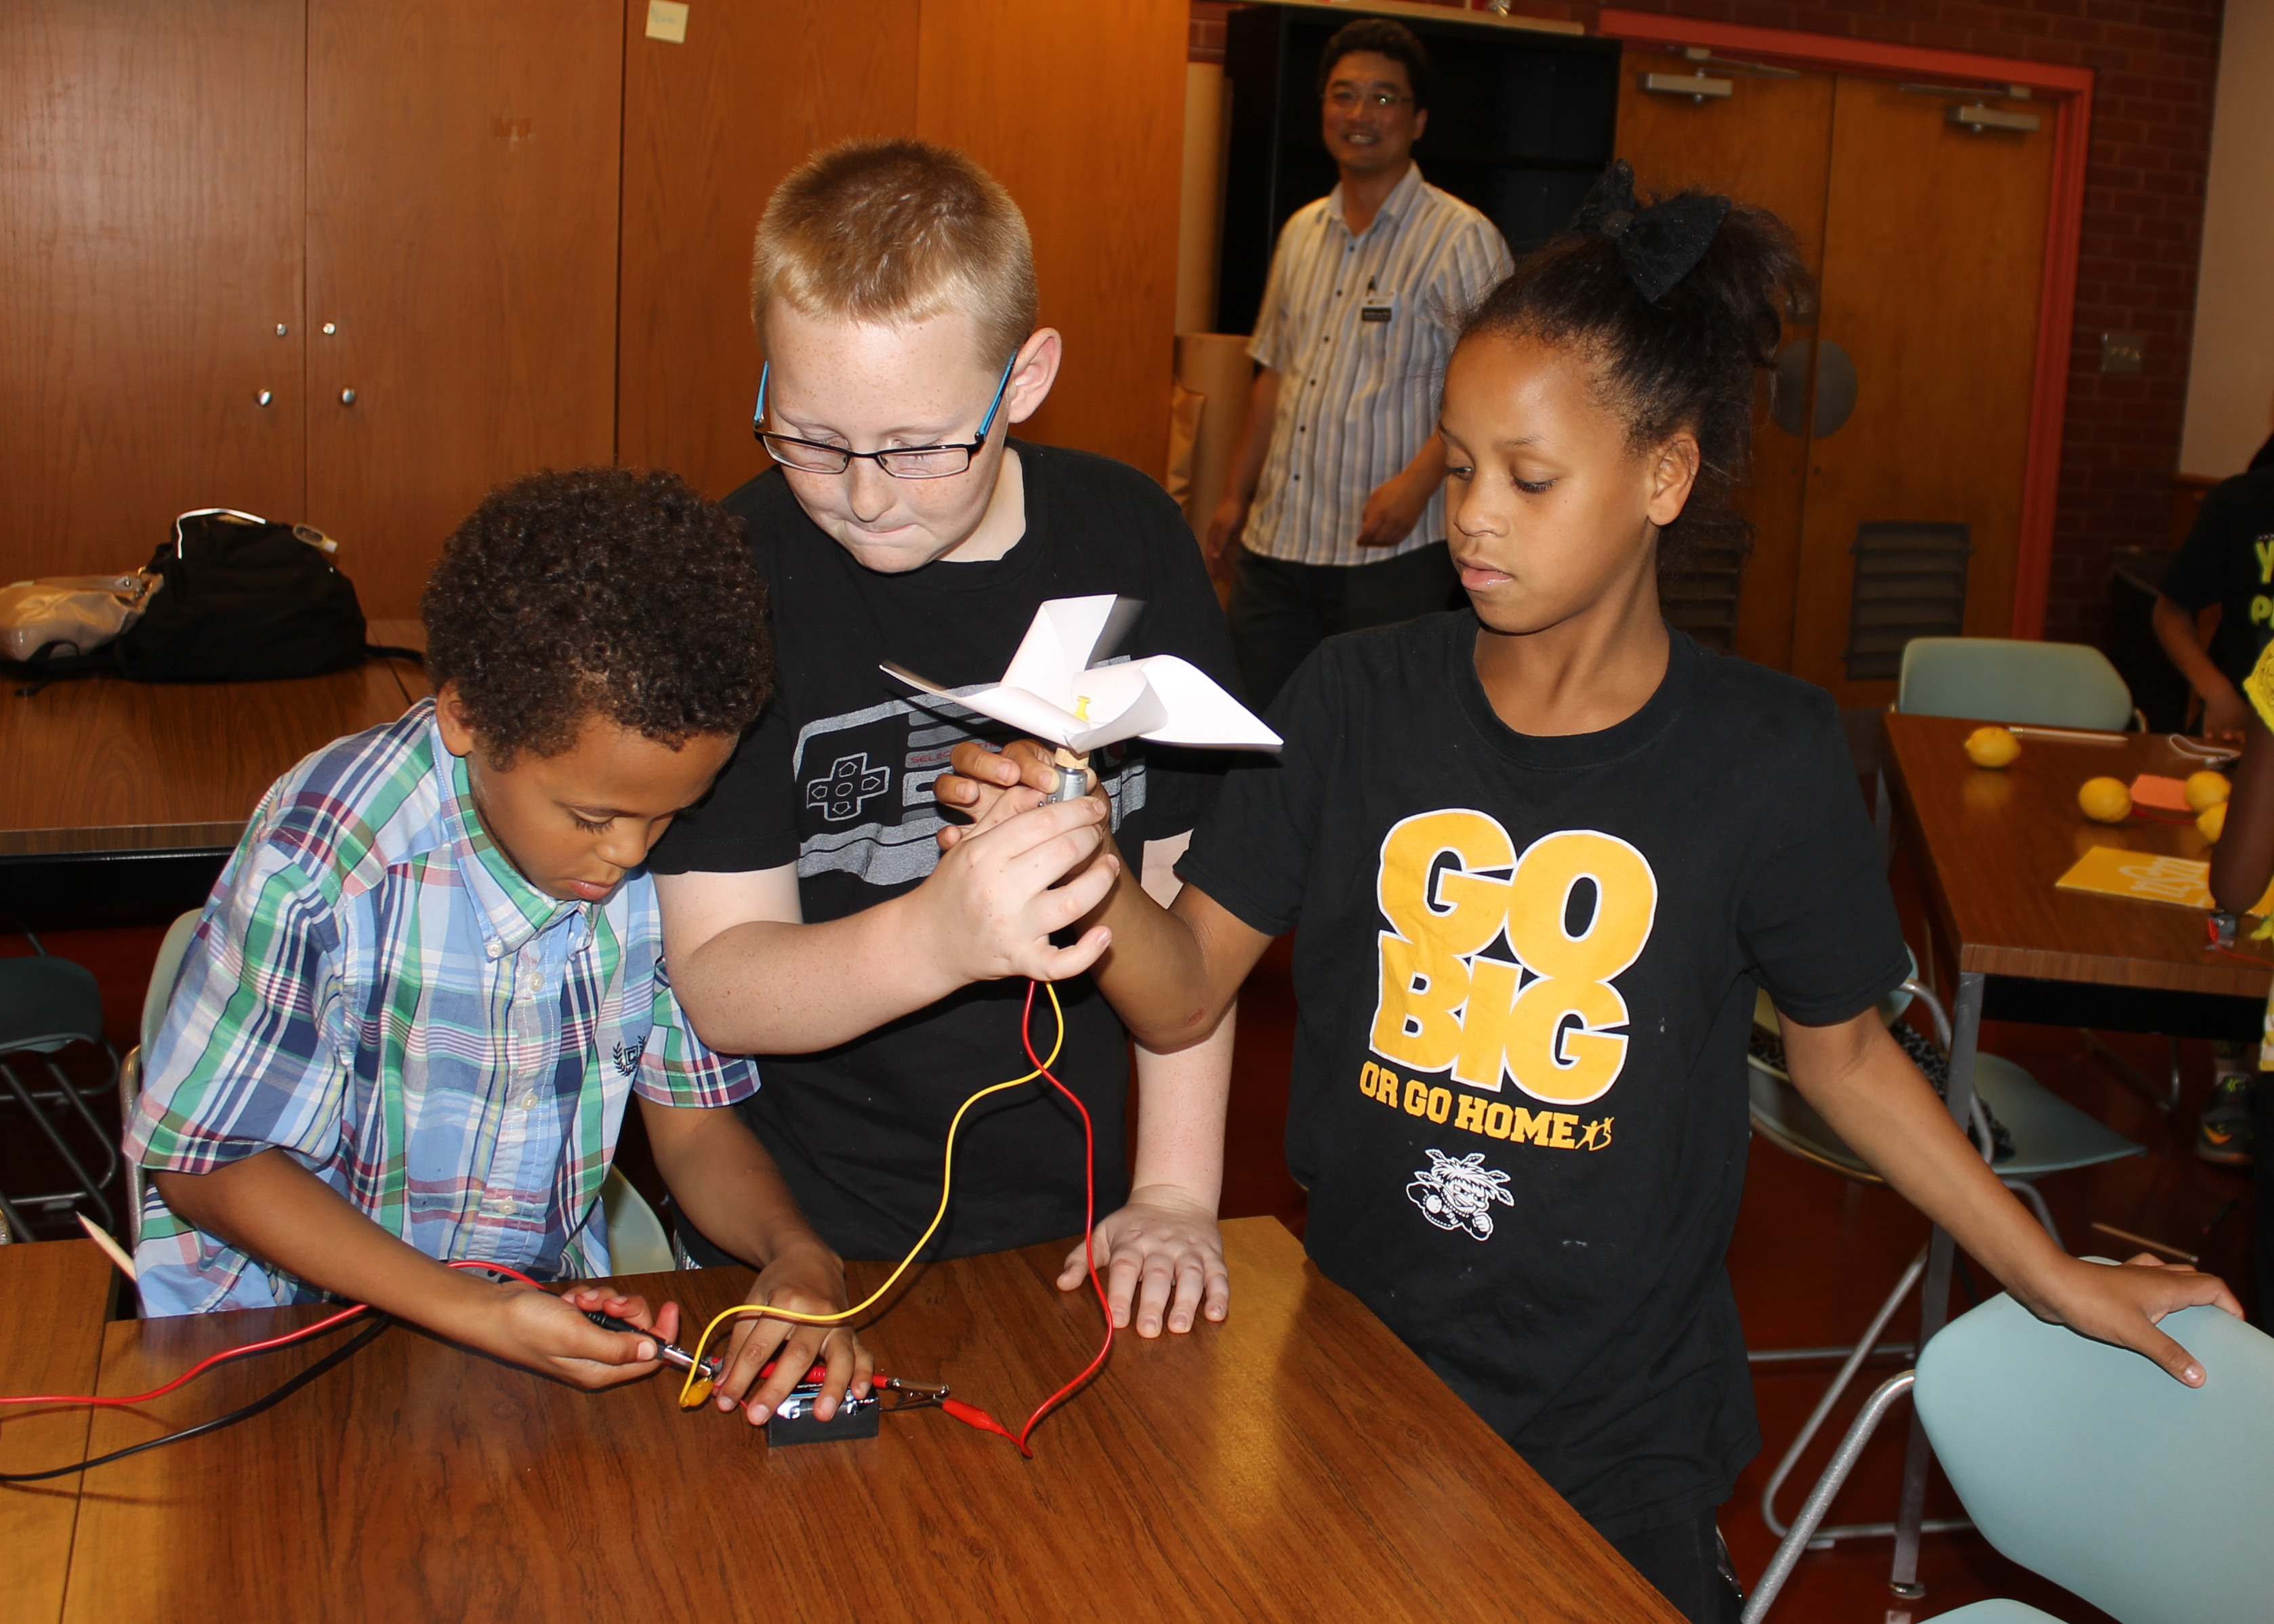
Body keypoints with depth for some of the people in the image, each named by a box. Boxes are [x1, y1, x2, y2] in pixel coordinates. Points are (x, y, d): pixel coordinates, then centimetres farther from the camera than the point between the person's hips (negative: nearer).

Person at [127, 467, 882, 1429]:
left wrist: (796, 1252, -20)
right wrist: (472, 1314, -24)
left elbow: (693, 1121, 1)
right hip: (290, 1308, -2)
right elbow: (208, 1165, -12)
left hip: (555, 1310, 3)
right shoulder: (321, 866, -22)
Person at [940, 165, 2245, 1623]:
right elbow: (1187, 995, -8)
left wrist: (2054, 1278, 4)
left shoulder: (1768, 754, -11)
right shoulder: (1358, 701, -7)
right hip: (1353, 1389, 2)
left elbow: (1841, 1049, 3)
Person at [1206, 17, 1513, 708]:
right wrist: (1236, 495, 18)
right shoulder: (1301, 232, 14)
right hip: (1274, 542, 6)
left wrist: (1418, 481, -23)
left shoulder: (1461, 238, -7)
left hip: (1390, 551, -6)